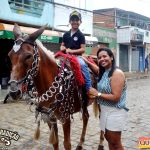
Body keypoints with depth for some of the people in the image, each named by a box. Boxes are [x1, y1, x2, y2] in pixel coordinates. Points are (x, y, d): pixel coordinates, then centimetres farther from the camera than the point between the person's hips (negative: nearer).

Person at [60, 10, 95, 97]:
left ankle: (89, 87, -32)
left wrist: (72, 51, -16)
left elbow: (83, 49, -5)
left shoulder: (80, 35, 1)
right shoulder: (66, 34, 14)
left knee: (83, 65, -34)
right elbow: (62, 46, 23)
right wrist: (62, 48, -1)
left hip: (77, 56, -5)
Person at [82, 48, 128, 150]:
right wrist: (85, 60, 10)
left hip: (115, 112, -8)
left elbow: (115, 97, -25)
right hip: (105, 110, 9)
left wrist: (98, 94, -19)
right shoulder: (103, 72, 4)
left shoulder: (117, 73, -21)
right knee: (108, 138, 21)